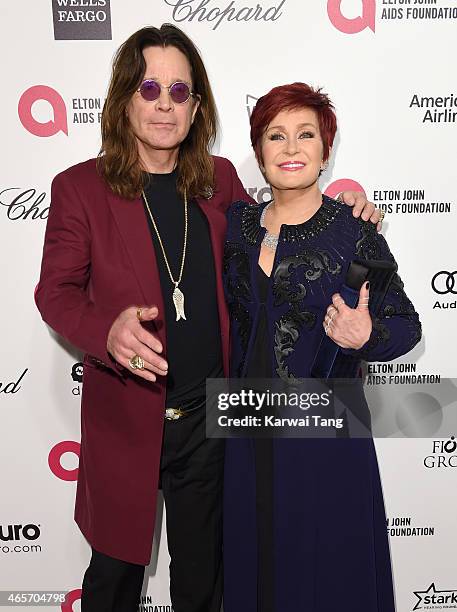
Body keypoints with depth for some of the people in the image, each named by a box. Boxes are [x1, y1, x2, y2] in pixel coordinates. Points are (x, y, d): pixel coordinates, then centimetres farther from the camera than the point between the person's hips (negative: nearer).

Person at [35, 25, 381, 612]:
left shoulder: (218, 179, 2)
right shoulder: (80, 187, -7)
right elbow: (55, 290, -5)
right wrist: (108, 330, -26)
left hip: (210, 414, 3)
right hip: (124, 416, -2)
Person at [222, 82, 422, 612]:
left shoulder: (355, 234, -11)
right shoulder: (236, 224, 1)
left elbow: (407, 323, -4)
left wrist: (367, 335, -24)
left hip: (326, 431, -3)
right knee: (254, 564, 21)